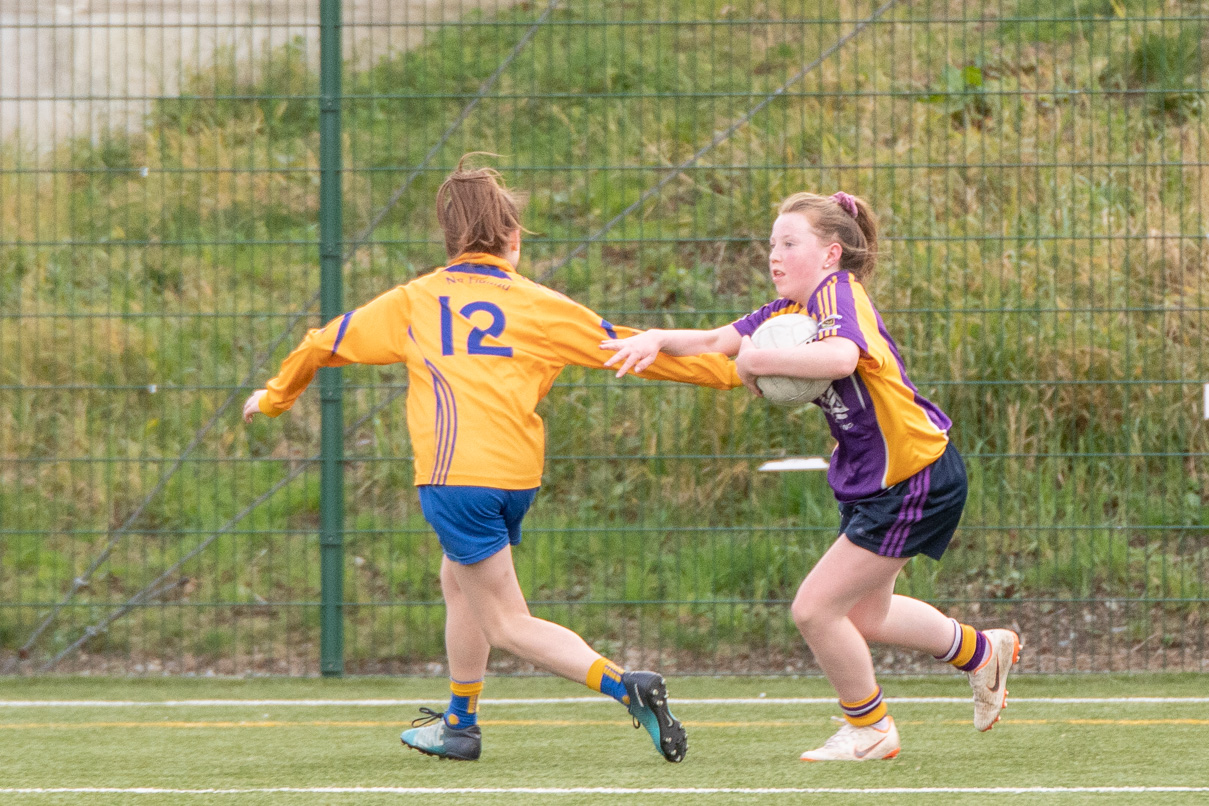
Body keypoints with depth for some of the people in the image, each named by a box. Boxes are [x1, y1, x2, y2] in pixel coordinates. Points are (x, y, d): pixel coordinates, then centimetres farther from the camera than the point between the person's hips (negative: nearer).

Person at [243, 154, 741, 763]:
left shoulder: (415, 300, 12)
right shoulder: (538, 305, 10)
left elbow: (329, 342, 24)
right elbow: (627, 348, 10)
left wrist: (275, 395, 42)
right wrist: (731, 371, 18)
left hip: (455, 473, -3)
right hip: (518, 472, 3)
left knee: (507, 624, -2)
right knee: (459, 583, 27)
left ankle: (625, 687, -20)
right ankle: (459, 725, 37)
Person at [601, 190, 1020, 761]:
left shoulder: (836, 292, -21)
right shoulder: (790, 310, 7)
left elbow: (842, 356, -43)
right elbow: (718, 342, 0)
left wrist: (759, 360, -34)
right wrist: (656, 341, -18)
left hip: (915, 476, -10)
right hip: (873, 481, 10)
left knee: (815, 608, -6)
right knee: (865, 615, 23)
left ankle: (869, 729, 15)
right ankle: (982, 652, 45)